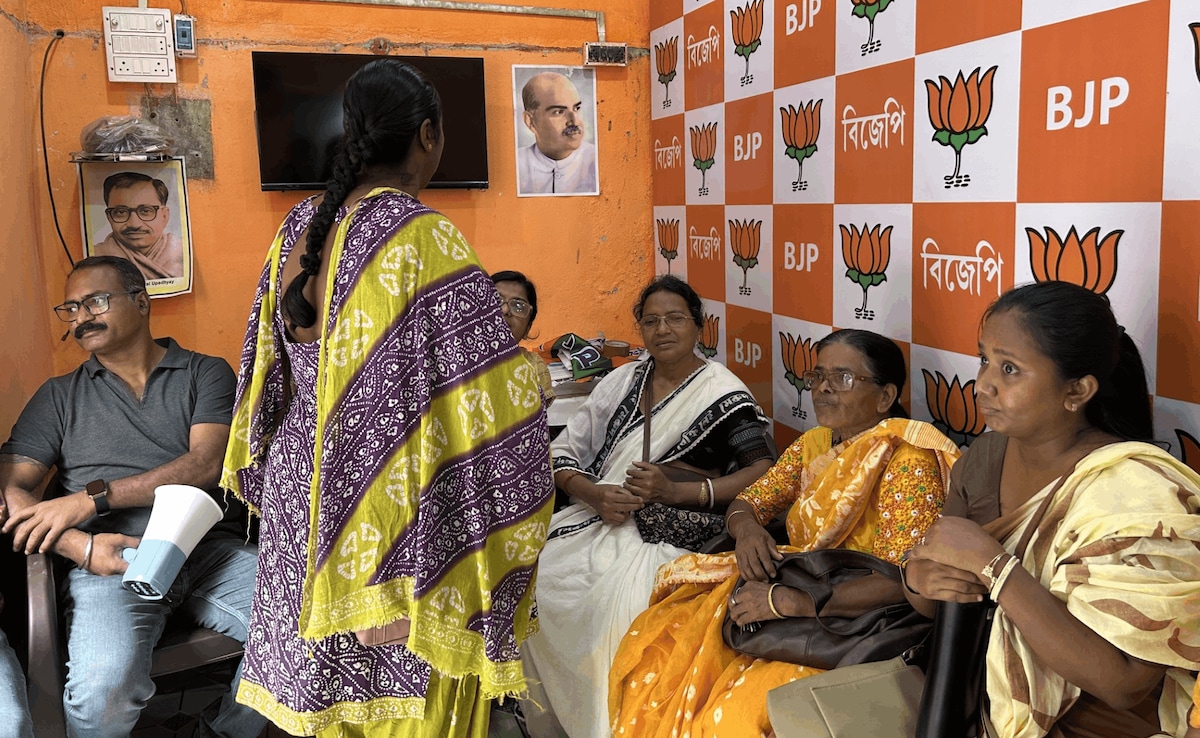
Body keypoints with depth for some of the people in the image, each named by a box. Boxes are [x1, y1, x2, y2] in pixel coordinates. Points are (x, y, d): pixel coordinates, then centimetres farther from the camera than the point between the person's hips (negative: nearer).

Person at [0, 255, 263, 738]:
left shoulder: (206, 374, 13)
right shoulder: (59, 396, 19)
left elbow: (206, 465, -2)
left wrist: (91, 497, -9)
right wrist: (83, 547, -11)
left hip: (212, 548, 0)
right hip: (111, 558, 0)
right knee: (102, 689, -32)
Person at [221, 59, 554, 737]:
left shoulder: (299, 228, 3)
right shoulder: (423, 238, -19)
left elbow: (269, 367, 13)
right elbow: (488, 397, -21)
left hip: (302, 492, 7)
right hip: (394, 515, -7)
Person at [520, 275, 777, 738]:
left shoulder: (722, 392, -1)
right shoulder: (622, 381, 13)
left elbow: (766, 471, -11)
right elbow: (563, 455, 12)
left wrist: (677, 491, -18)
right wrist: (595, 495, -10)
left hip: (668, 533, -5)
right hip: (598, 518, 5)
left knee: (620, 600, -33)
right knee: (533, 576, -20)